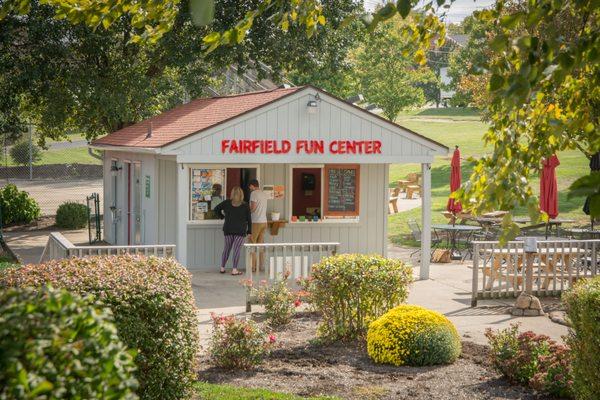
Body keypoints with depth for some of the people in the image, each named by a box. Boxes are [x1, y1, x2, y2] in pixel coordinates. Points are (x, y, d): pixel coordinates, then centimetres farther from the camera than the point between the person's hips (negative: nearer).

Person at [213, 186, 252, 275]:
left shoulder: (227, 203, 1)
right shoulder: (245, 205, -3)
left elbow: (216, 209, 7)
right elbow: (249, 219, 0)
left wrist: (221, 216, 20)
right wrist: (249, 231, 5)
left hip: (228, 229, 3)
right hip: (240, 230, -3)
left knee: (227, 248, 14)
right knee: (236, 249, -3)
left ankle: (222, 268, 19)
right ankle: (234, 270, -8)